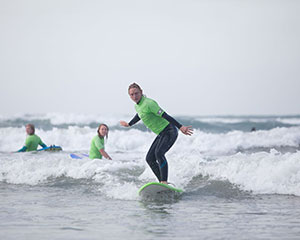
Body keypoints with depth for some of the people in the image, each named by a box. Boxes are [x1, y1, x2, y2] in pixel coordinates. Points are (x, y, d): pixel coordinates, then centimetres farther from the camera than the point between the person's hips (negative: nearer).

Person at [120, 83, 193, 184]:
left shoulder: (148, 103, -20)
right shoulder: (137, 106, 8)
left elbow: (165, 116, -25)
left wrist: (180, 127, -30)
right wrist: (128, 124, 48)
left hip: (170, 132, -10)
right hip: (161, 134, 10)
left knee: (159, 153, -29)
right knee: (149, 159, 3)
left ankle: (164, 182, -32)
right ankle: (162, 182, 5)